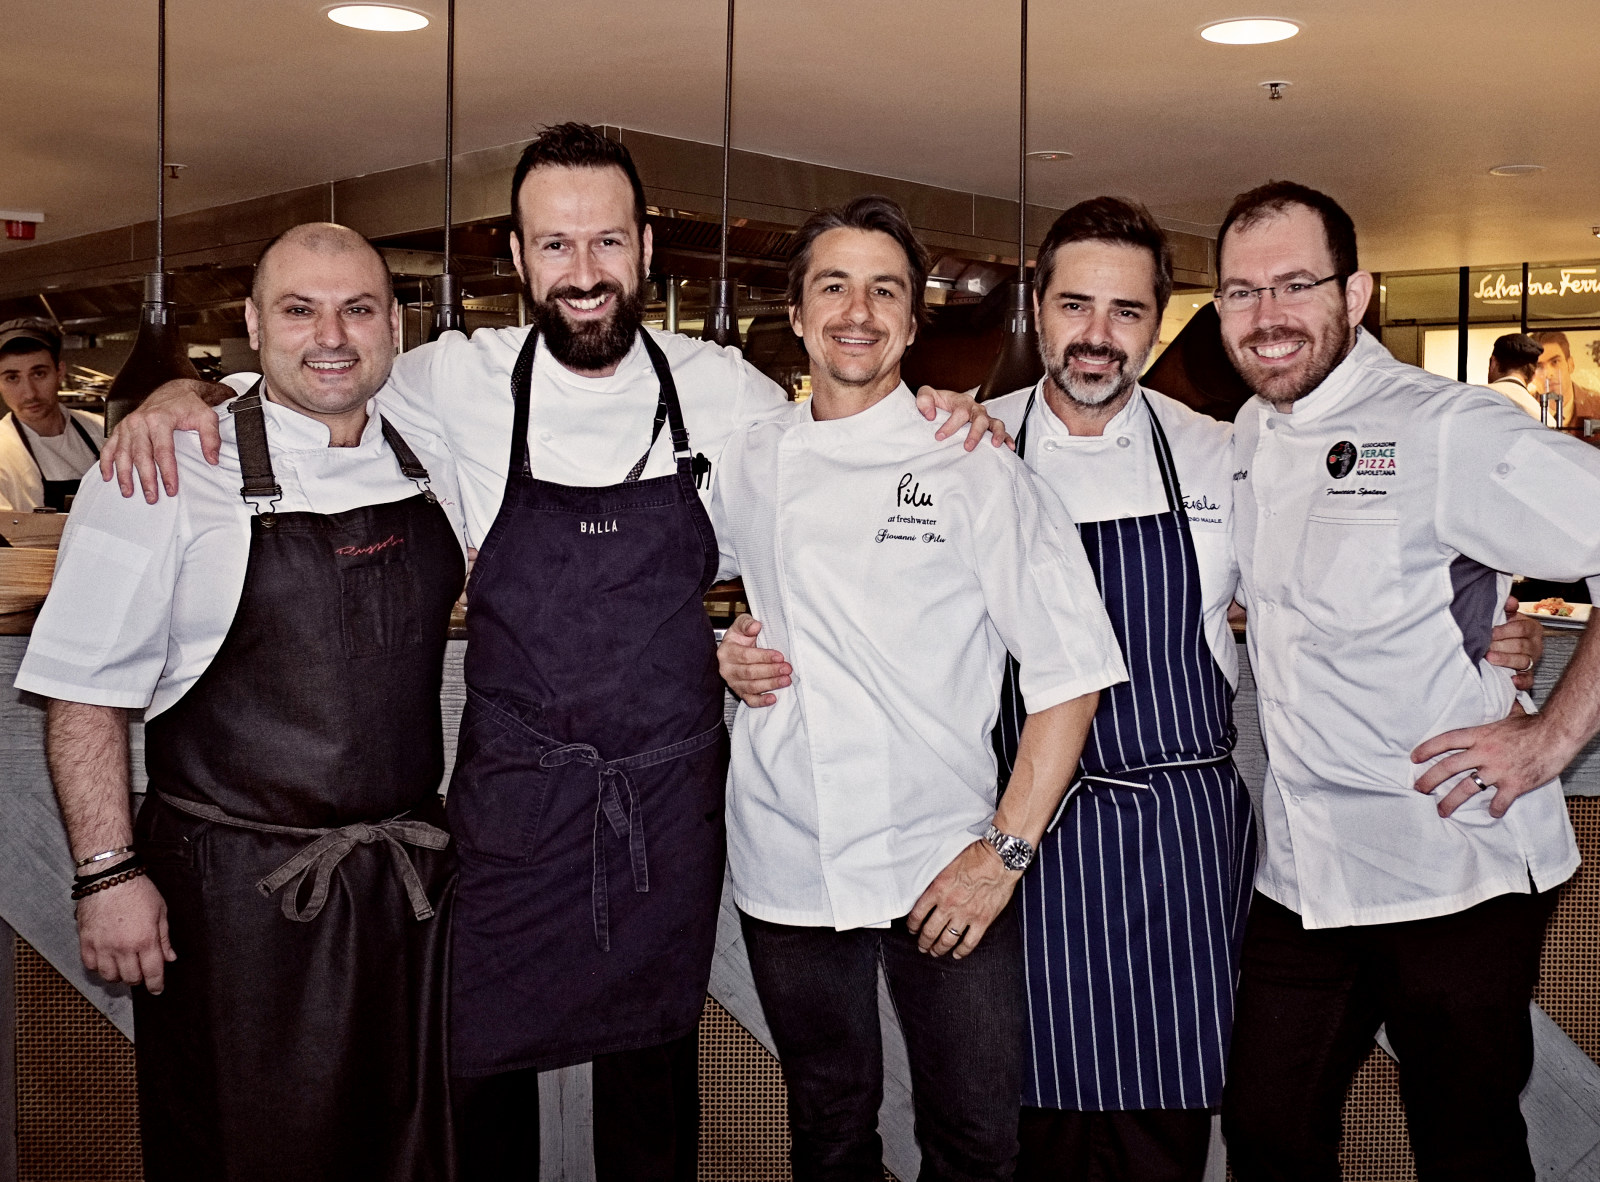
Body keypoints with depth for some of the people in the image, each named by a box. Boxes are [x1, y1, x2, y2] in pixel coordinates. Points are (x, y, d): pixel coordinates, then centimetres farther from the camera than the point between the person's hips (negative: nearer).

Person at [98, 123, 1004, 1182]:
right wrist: (182, 394, -10)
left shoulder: (723, 389, -2)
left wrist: (939, 420, -4)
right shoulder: (457, 383, -5)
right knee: (482, 1057, 10)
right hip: (510, 804, -1)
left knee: (655, 1061, 17)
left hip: (673, 807, 1)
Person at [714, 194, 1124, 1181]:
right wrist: (720, 653, 4)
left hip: (948, 875, -2)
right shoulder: (745, 467, 5)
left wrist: (1006, 850, -12)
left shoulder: (974, 469, -5)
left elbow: (1072, 668, -7)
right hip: (788, 868, 3)